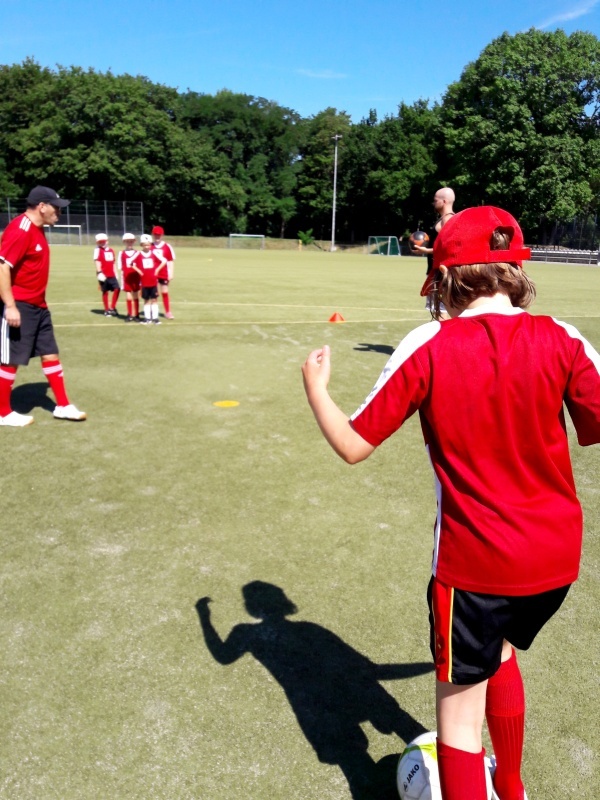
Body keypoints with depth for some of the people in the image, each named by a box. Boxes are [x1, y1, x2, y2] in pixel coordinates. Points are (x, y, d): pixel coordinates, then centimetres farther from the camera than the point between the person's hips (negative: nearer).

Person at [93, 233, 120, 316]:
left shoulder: (111, 250, 16)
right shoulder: (98, 250, -3)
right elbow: (97, 261, -12)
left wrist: (115, 273, 16)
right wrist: (99, 272, -21)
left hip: (111, 275, 5)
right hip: (103, 275, -5)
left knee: (117, 289, -4)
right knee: (105, 292, 2)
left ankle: (112, 307, 7)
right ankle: (107, 310, 12)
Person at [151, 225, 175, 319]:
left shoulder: (167, 247, 0)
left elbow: (170, 261, 1)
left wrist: (171, 274, -3)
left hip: (164, 274, -1)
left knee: (165, 292, 7)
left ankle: (168, 312, 15)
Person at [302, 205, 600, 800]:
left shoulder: (428, 347, -14)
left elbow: (352, 446, -11)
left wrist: (315, 386, 7)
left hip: (475, 561, -5)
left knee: (460, 712, 12)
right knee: (499, 651, 32)